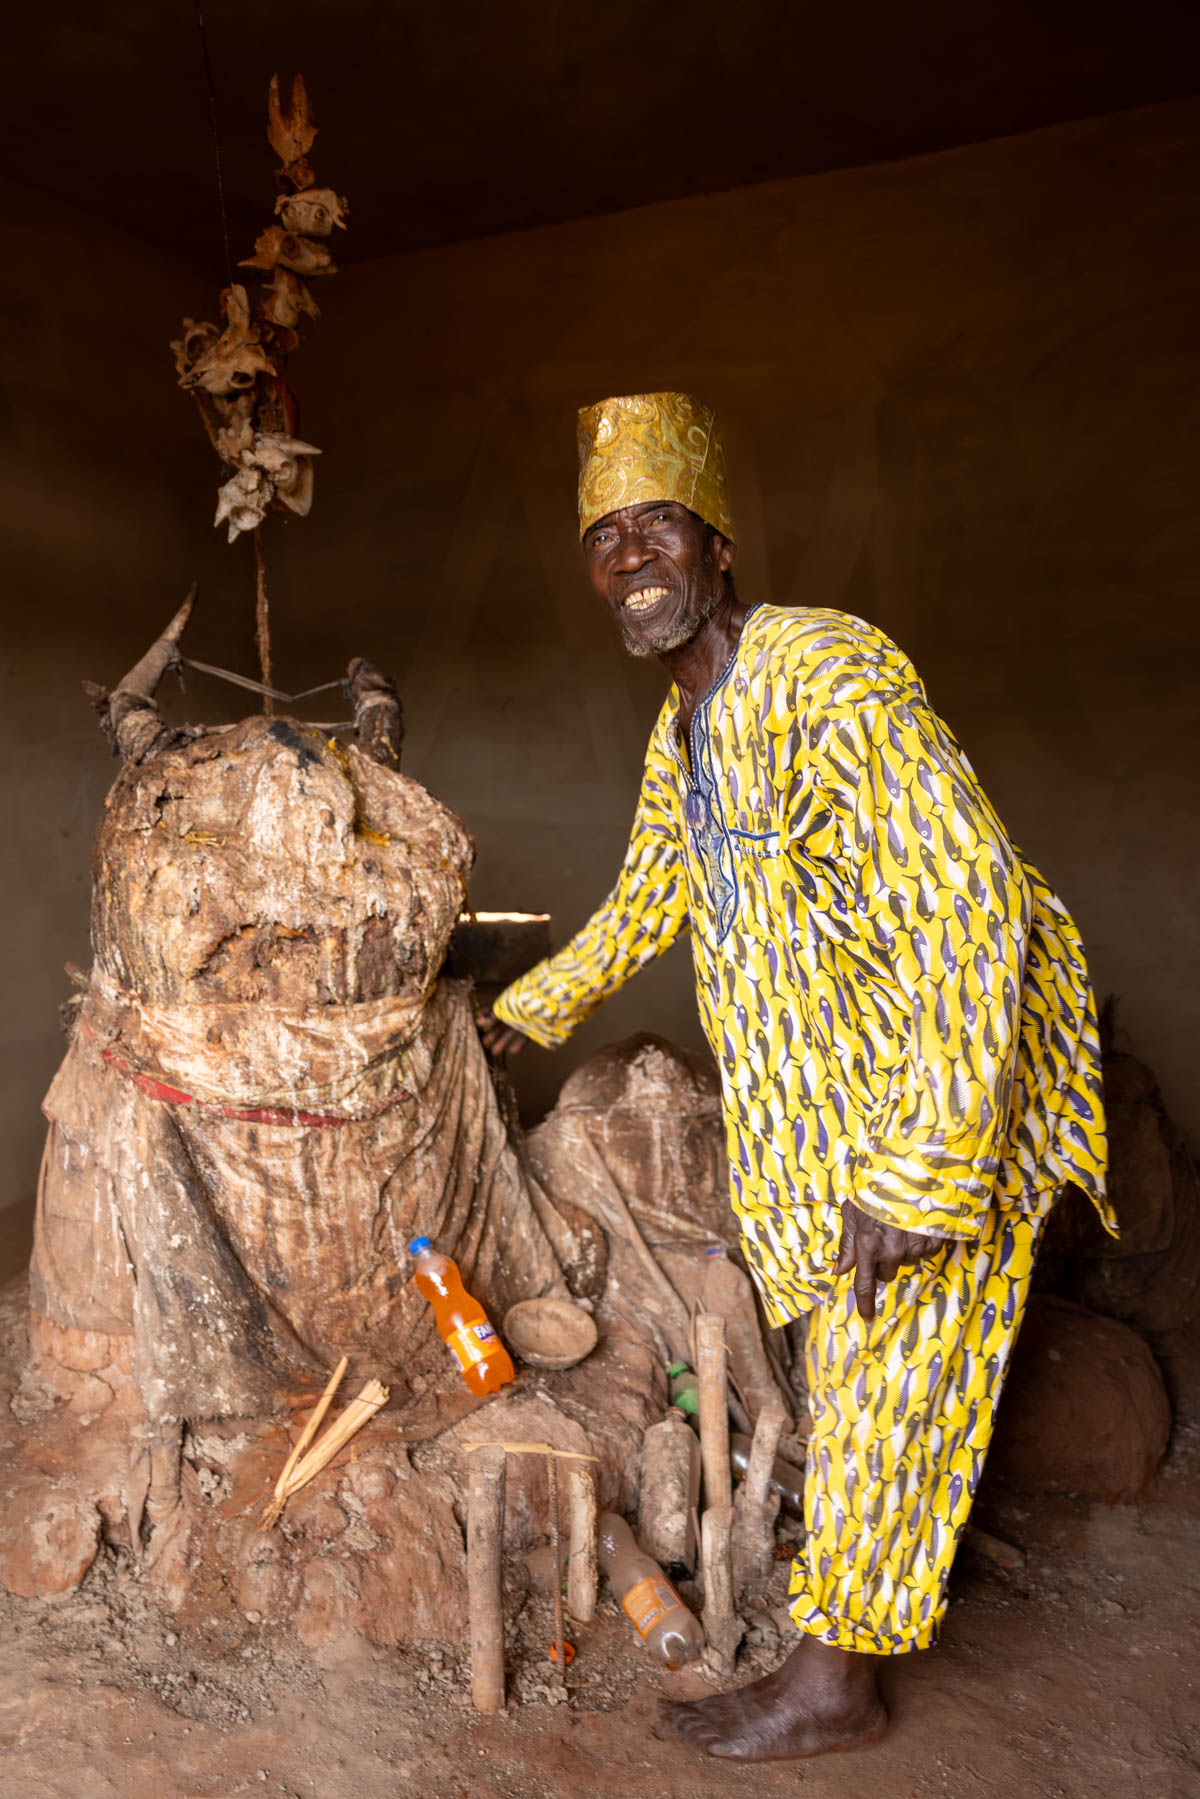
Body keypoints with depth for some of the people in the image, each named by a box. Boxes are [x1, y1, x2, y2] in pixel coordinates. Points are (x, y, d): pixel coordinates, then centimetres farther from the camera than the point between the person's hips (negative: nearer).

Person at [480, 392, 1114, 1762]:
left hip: (942, 1081, -8)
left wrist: (922, 1170, -30)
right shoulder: (681, 728, 6)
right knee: (839, 1342, 20)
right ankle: (863, 1581, 43)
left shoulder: (830, 676, -24)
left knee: (886, 1374, 3)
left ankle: (834, 1682, 21)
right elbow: (649, 896, 22)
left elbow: (969, 914, -30)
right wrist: (530, 1009, 31)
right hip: (815, 1089, 8)